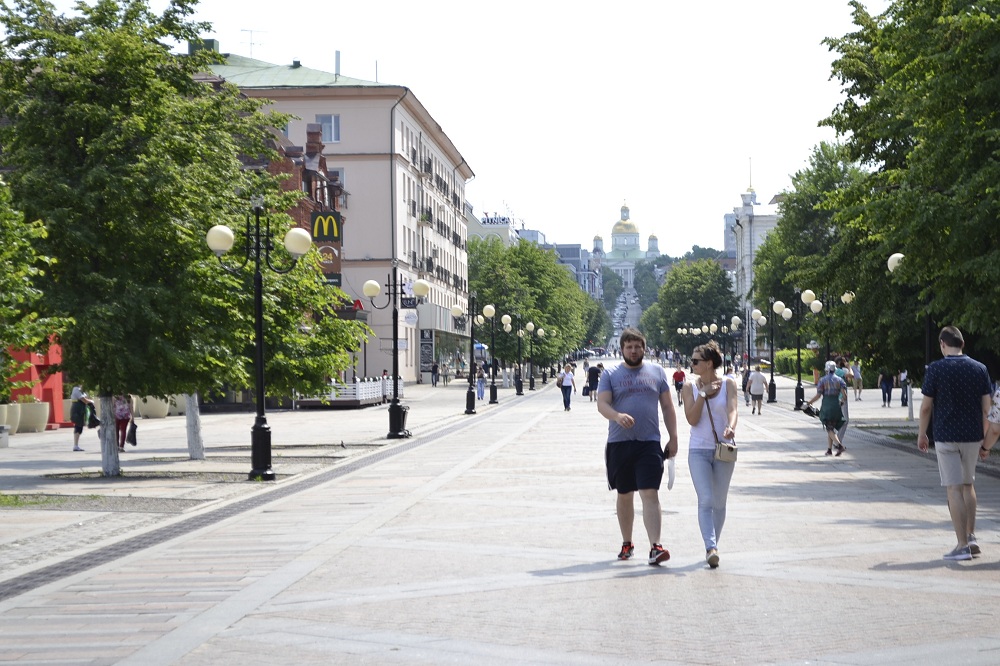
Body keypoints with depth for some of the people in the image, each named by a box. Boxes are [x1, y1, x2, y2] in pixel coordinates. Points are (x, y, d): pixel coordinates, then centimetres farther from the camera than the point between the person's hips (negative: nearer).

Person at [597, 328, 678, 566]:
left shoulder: (657, 372, 10)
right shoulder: (610, 375, 6)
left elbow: (668, 407, 12)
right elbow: (602, 404, -6)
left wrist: (673, 438, 5)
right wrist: (617, 416, -27)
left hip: (649, 443, -1)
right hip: (619, 443, 1)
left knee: (650, 494, -12)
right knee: (624, 495, 12)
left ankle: (655, 547, -18)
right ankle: (627, 543, 26)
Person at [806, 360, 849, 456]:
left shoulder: (822, 380, -3)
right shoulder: (840, 380, 4)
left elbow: (818, 395, -9)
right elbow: (844, 395, -4)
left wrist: (808, 403, 1)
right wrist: (842, 402, 17)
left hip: (826, 406, -3)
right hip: (836, 405, 3)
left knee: (830, 429, -3)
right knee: (831, 428, 16)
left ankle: (839, 445, -24)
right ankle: (829, 449, 14)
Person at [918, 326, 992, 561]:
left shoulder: (936, 369, -8)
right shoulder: (980, 369, 1)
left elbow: (926, 406, -6)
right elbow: (987, 408, 2)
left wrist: (922, 434, 8)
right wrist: (985, 440, 12)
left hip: (946, 436, -4)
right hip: (972, 436, 4)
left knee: (954, 489, -2)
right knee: (968, 484, 20)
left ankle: (963, 545, -4)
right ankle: (971, 537, 17)